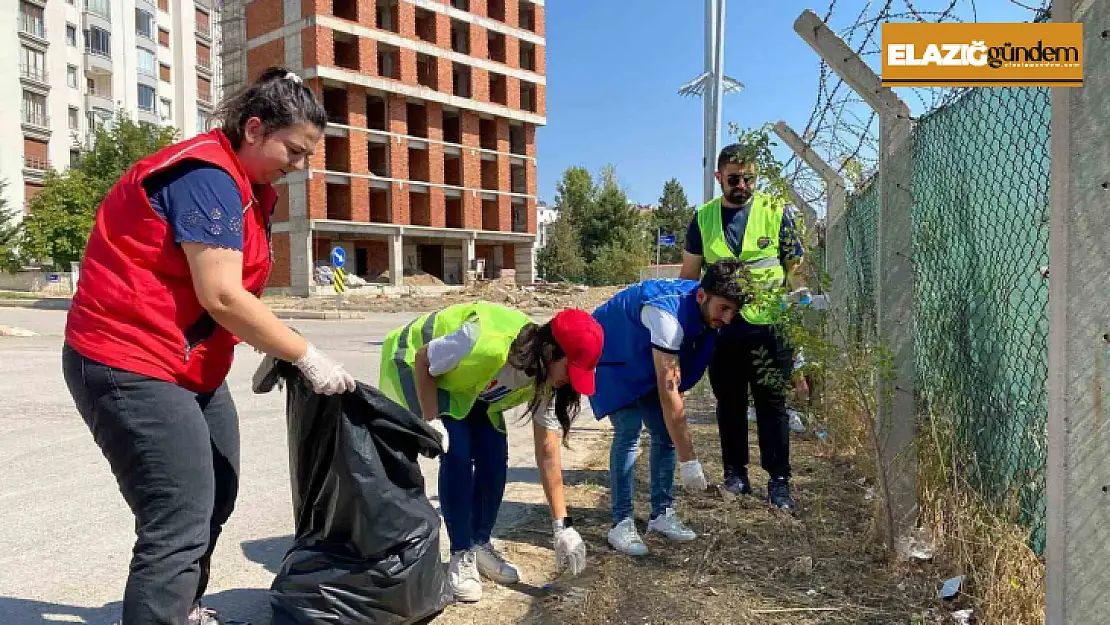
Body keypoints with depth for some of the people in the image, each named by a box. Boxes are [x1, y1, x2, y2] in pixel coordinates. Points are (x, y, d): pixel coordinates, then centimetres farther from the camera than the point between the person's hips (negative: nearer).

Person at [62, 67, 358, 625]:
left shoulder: (244, 184, 12)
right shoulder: (206, 174, -19)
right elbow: (220, 296, -25)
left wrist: (276, 353, -3)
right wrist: (306, 356, -19)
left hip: (190, 367, 10)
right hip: (131, 367, -10)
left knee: (215, 496, 18)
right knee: (179, 525, -12)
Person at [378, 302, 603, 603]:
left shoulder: (545, 378, -18)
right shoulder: (489, 343, -41)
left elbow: (547, 453, -14)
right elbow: (422, 360, -25)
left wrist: (562, 525, -14)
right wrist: (432, 422, -26)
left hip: (470, 388, 6)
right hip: (419, 367, -6)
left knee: (495, 457, -7)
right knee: (457, 454, -20)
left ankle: (480, 546, 13)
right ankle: (461, 556, -5)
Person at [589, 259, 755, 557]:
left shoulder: (705, 314, -13)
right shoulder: (667, 314, -39)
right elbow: (668, 394, -38)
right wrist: (689, 460, -36)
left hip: (644, 362, 8)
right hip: (608, 357, -8)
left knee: (665, 430, 0)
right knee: (629, 430, -18)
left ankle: (662, 513, 11)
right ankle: (621, 523, -10)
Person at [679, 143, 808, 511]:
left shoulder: (776, 212, 0)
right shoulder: (703, 218, 6)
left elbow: (795, 266, 3)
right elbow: (689, 275, 10)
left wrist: (800, 295, -12)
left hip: (769, 326, -2)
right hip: (722, 327, 2)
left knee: (772, 405, 4)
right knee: (729, 404, 12)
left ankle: (778, 480, 15)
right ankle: (735, 473, 25)